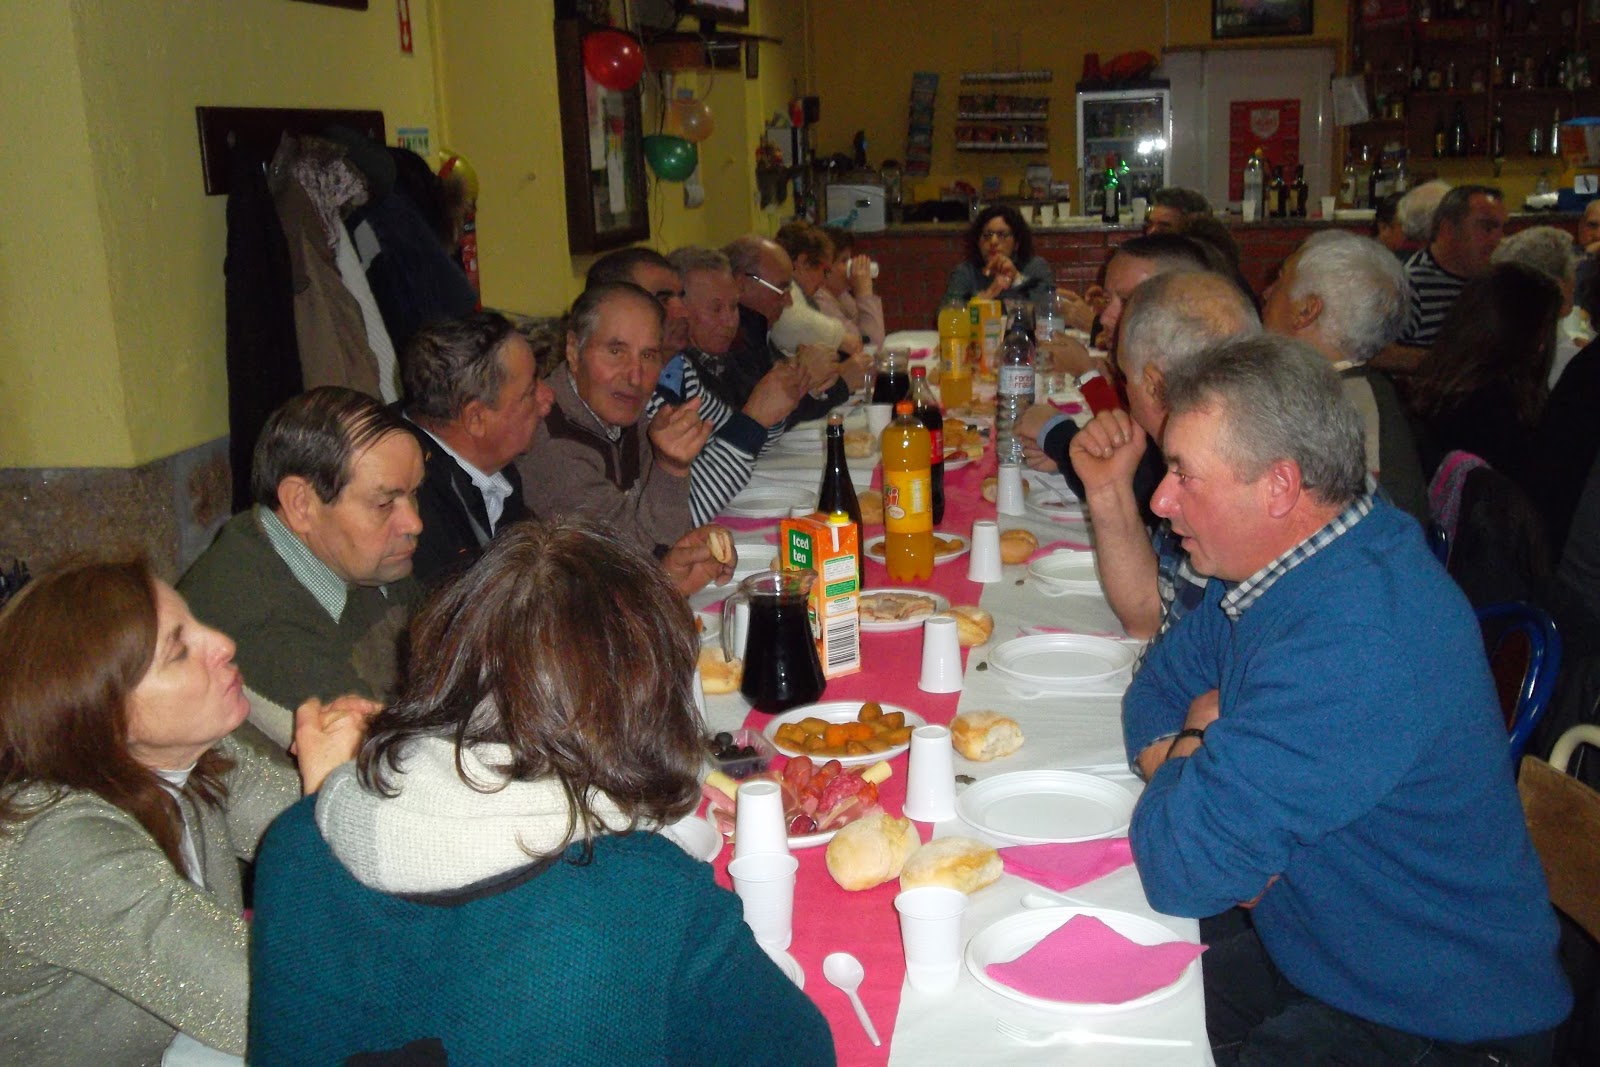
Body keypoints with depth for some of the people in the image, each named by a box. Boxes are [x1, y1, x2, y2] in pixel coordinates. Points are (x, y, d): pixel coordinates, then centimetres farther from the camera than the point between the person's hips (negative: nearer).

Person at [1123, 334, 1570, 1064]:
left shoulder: (1356, 646, -33)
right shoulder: (1283, 561, -2)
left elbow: (1181, 866, -33)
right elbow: (1159, 691, 10)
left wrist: (1184, 747, -11)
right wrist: (1194, 761, -13)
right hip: (1310, 957, 8)